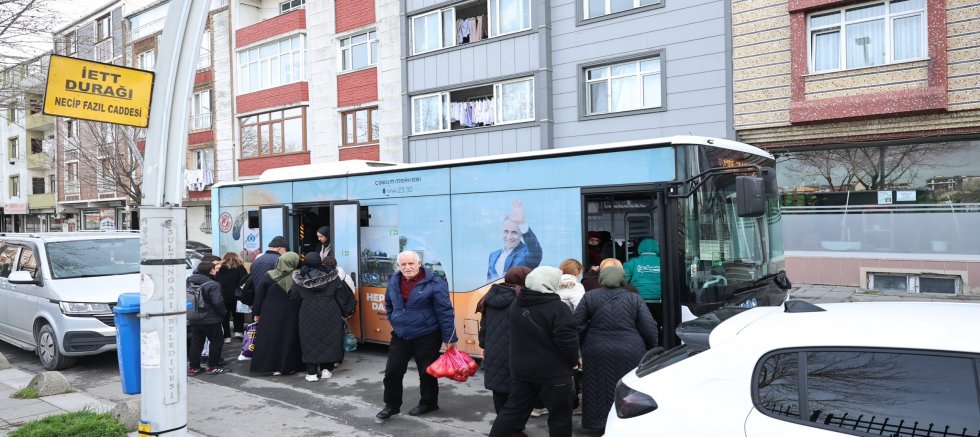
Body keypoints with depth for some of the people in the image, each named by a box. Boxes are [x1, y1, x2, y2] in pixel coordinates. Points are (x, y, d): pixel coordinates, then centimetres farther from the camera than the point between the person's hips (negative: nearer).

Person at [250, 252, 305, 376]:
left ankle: (273, 366, 7)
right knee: (289, 339, 12)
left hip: (270, 316, -1)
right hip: (291, 316, 1)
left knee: (271, 339, 7)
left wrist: (257, 312, 6)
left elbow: (259, 296, -4)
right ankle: (289, 365, 16)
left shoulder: (268, 276, -10)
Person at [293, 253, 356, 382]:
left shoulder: (300, 279, 0)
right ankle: (326, 369, 12)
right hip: (330, 314, 0)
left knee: (310, 342, 4)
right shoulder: (333, 277, -2)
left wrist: (300, 312, 18)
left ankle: (312, 372, 2)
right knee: (329, 339, 10)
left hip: (308, 315, 0)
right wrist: (345, 312, 10)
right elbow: (341, 296, 1)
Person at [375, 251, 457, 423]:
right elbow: (389, 304, 19)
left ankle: (428, 403, 28)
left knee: (426, 372, 7)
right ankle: (391, 405, 22)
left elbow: (445, 312, -15)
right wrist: (394, 321, 12)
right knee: (392, 371, 5)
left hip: (427, 336, -5)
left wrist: (449, 338, -15)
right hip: (400, 335, 5)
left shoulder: (434, 282, -17)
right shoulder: (394, 280, 1)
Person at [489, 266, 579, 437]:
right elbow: (567, 340, -17)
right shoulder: (557, 308, -17)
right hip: (553, 372, -6)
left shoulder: (516, 306, 6)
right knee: (560, 416, 8)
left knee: (513, 410, 14)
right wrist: (573, 360, -3)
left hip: (521, 369, 6)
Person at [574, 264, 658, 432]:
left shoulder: (589, 297, 3)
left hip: (597, 353, 0)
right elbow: (650, 329, 0)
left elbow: (576, 325, -1)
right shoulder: (634, 298, 4)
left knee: (601, 390, 10)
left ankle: (601, 422, 17)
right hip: (630, 354, 0)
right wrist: (651, 350, 12)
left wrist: (579, 348, 11)